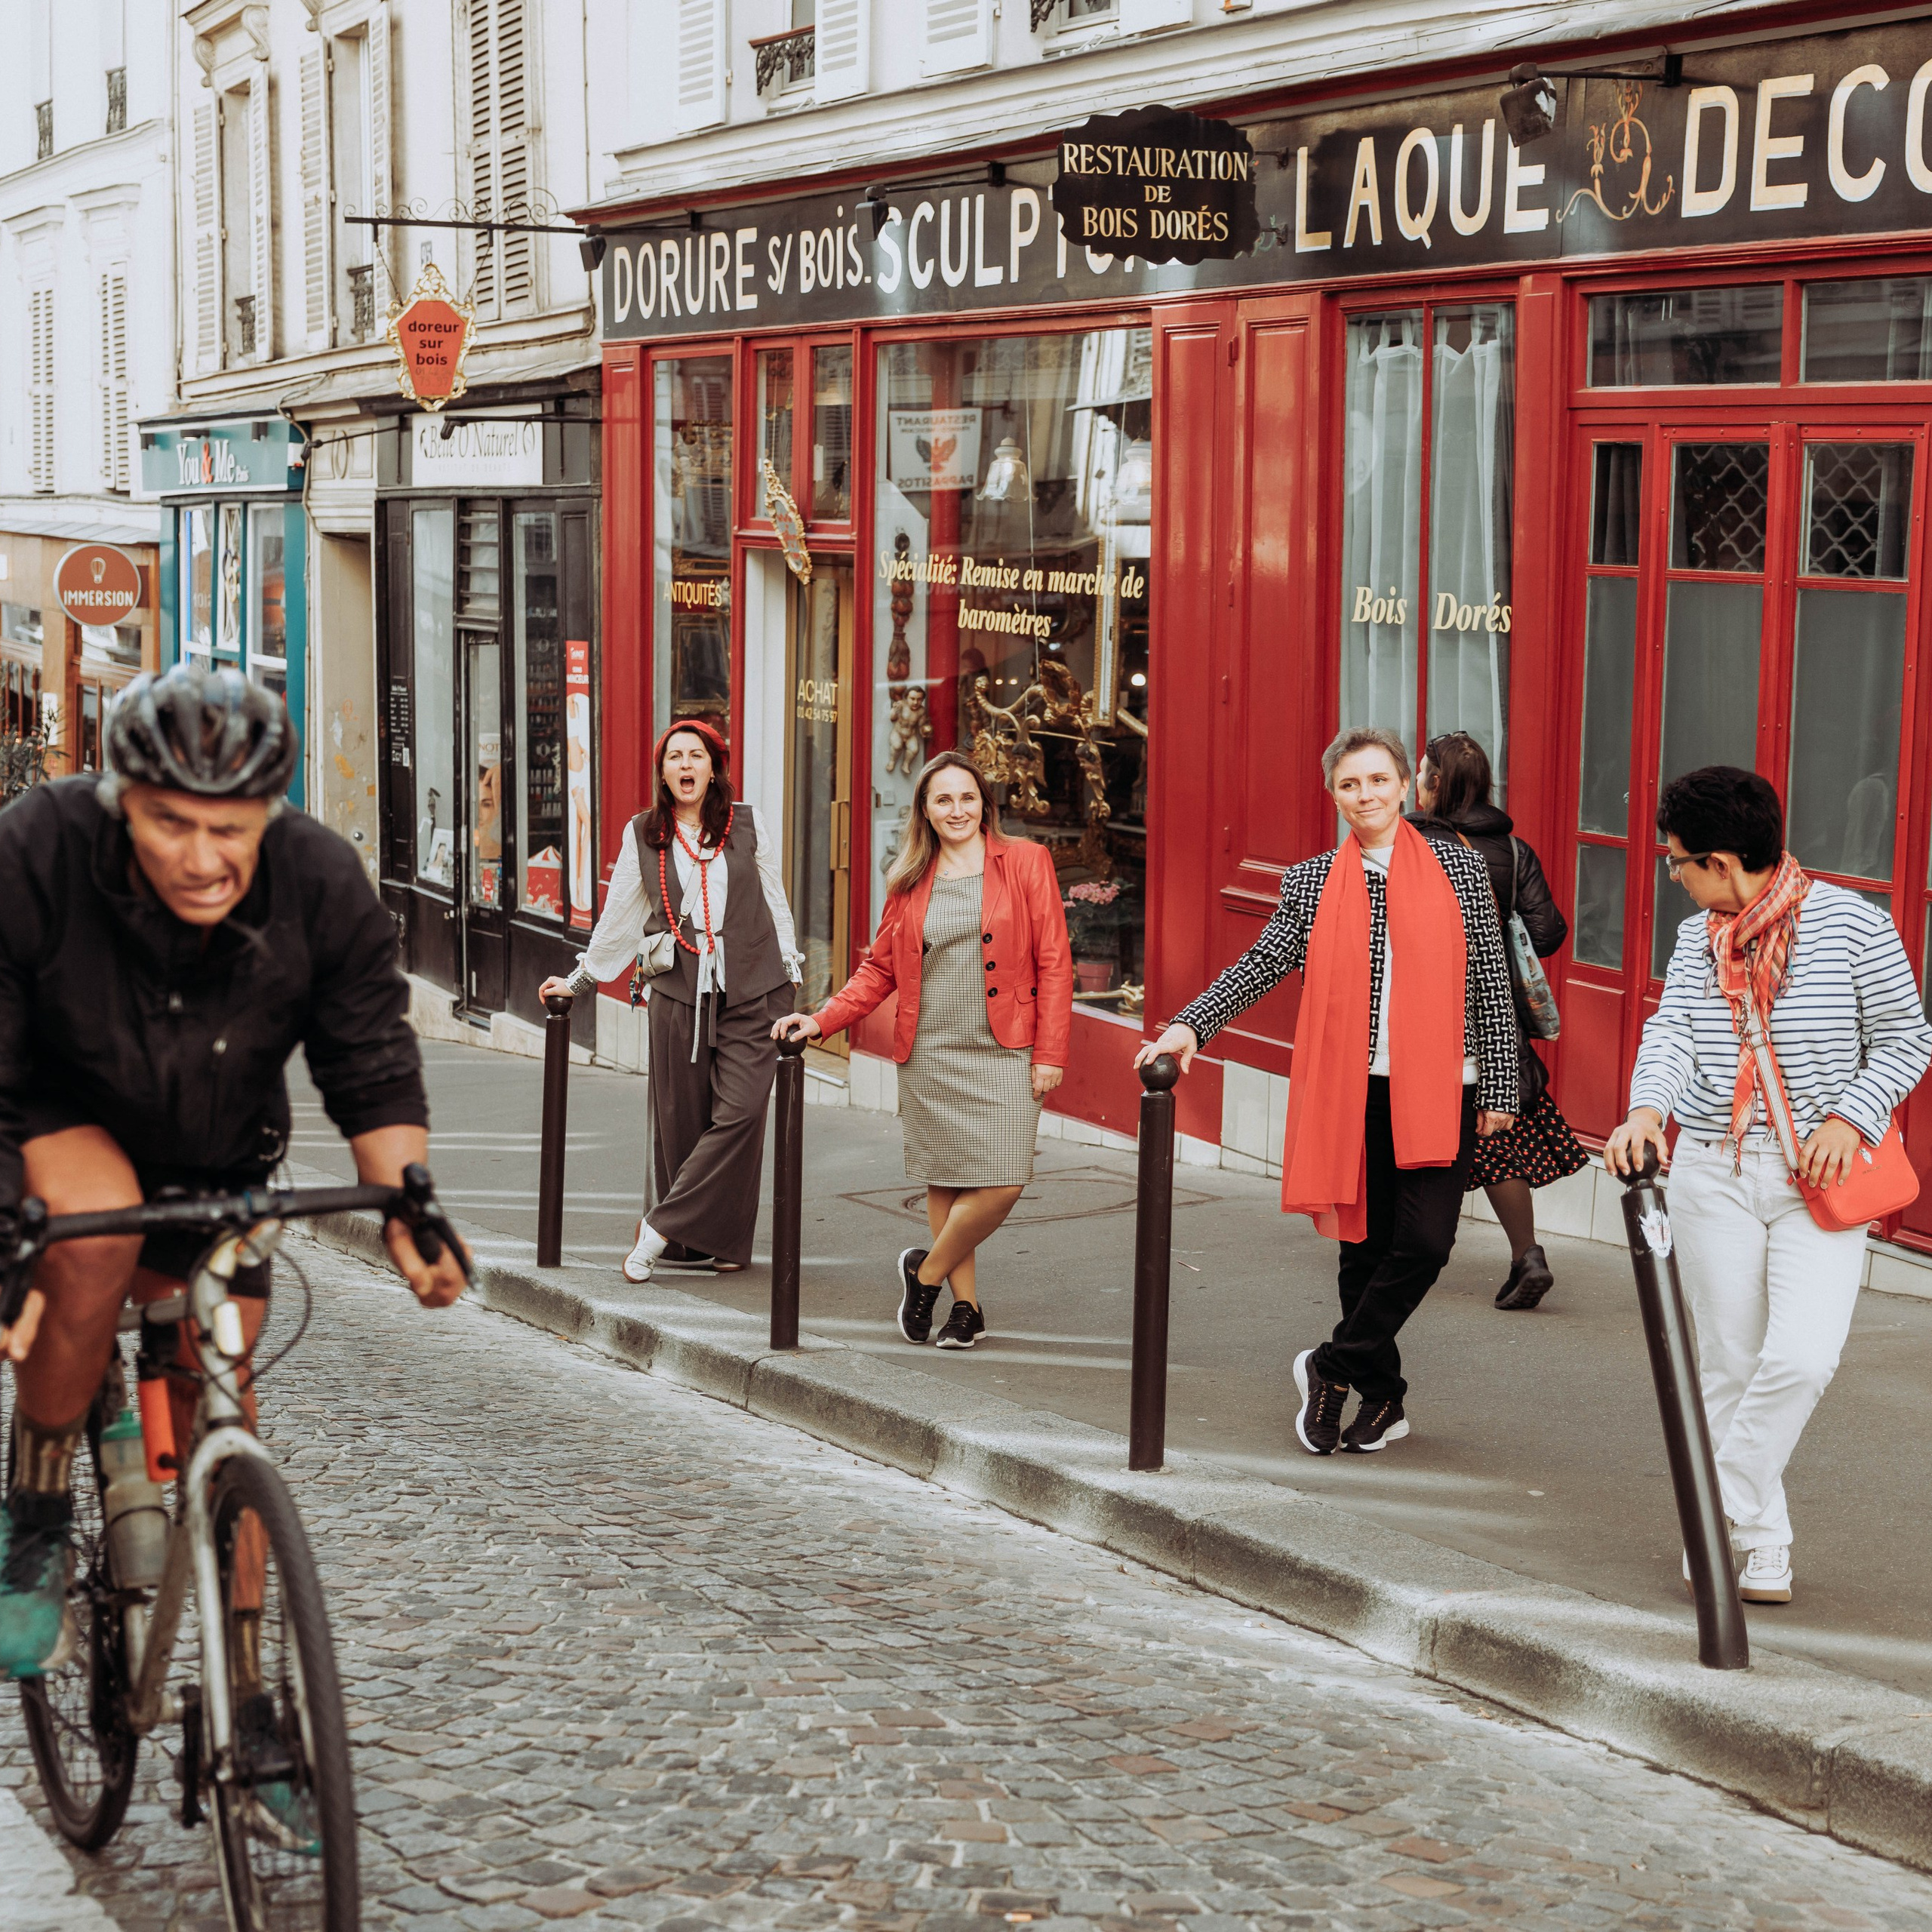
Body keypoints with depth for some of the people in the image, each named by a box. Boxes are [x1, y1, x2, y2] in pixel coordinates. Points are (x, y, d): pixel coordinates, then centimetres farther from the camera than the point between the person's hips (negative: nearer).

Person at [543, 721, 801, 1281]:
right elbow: (619, 916, 16)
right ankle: (691, 1242, 9)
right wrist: (580, 980, 19)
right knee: (680, 1119, -1)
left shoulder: (748, 824, 7)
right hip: (679, 993, 1)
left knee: (739, 1113, -12)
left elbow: (775, 903, 15)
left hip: (750, 993, -1)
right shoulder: (642, 835, 8)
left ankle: (659, 1230, -9)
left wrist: (788, 972, 12)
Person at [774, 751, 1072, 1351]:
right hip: (929, 1055, 3)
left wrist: (1050, 1054, -6)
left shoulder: (1025, 862, 1)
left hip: (1004, 1054, -3)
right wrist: (821, 1020, 3)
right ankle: (966, 1305, 18)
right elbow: (880, 968, 15)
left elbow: (1053, 962, -1)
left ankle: (926, 1272, 10)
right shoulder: (911, 881, 10)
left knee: (1002, 1184, -11)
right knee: (943, 1182, 5)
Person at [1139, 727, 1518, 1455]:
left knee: (1424, 1240, -12)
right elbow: (1261, 965, 1)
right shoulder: (1312, 883, 8)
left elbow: (1490, 982, 5)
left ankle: (1334, 1366, 4)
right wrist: (1190, 1025, -14)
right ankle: (1381, 1397, 20)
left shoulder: (1458, 869, 4)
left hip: (1440, 1092, -1)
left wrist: (1501, 1088, 2)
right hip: (1352, 1092, 2)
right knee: (1364, 1245, 6)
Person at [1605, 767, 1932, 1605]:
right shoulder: (1699, 937, 7)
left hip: (1819, 1180, -3)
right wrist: (1646, 1110, -26)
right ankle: (1759, 1542, 17)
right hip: (1712, 1169, 4)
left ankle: (1723, 1514, 1)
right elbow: (1671, 1031, -6)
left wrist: (1850, 1117, -14)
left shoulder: (1851, 923, -6)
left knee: (1801, 1357, -16)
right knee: (1728, 1363, 4)